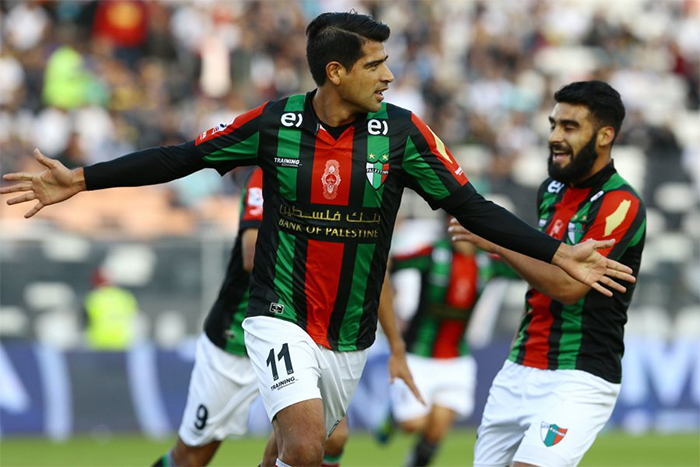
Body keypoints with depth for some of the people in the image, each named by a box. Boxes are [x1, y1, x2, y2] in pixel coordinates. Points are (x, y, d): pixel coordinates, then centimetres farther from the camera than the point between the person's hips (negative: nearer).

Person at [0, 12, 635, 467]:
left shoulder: (401, 131, -7)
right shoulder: (274, 122, -8)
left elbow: (470, 207, -4)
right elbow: (183, 158, 2)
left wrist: (559, 254, -12)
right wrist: (81, 180, -2)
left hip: (349, 335, 2)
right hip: (281, 319, -2)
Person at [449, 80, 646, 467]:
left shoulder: (620, 205, -14)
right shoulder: (551, 190, 12)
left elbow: (568, 285, -21)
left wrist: (497, 242, -14)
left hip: (579, 380, -8)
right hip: (520, 372, 8)